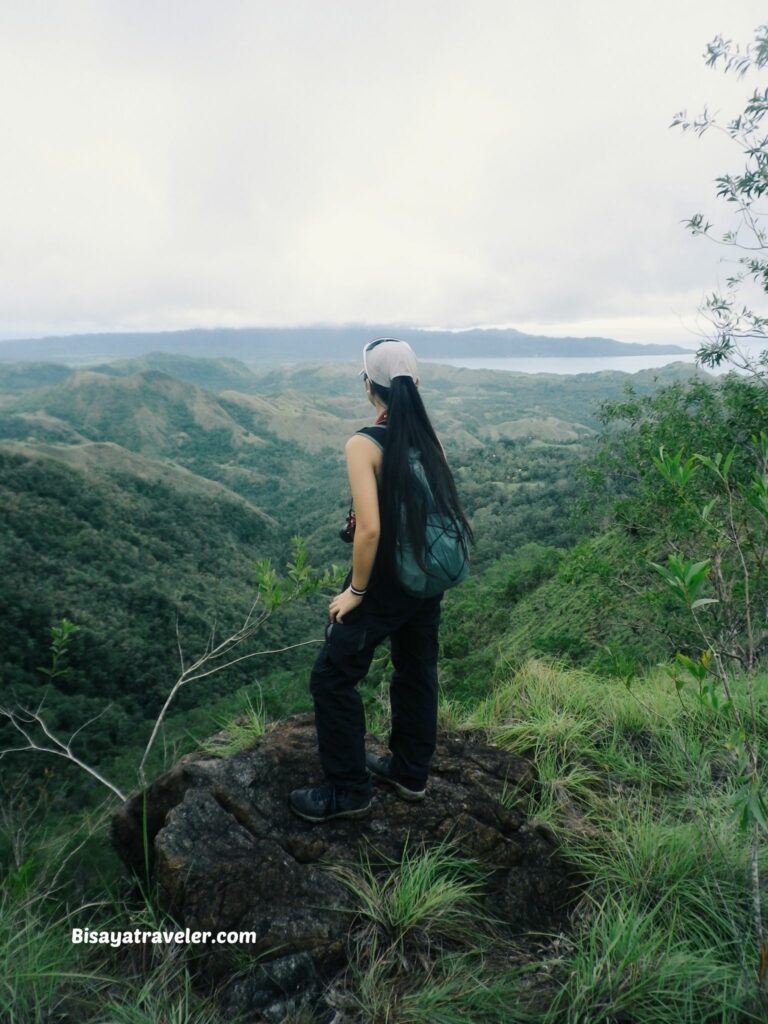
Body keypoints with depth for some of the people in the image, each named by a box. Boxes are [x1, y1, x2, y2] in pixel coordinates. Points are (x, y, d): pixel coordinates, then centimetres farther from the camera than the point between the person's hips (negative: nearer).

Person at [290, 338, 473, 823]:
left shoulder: (364, 445, -19)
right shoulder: (431, 440, 0)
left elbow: (370, 529, -25)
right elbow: (443, 509, 5)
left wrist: (355, 590, -13)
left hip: (383, 582, -7)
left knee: (333, 678, 8)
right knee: (417, 671, 20)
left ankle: (348, 791, 20)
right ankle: (410, 771, 38)